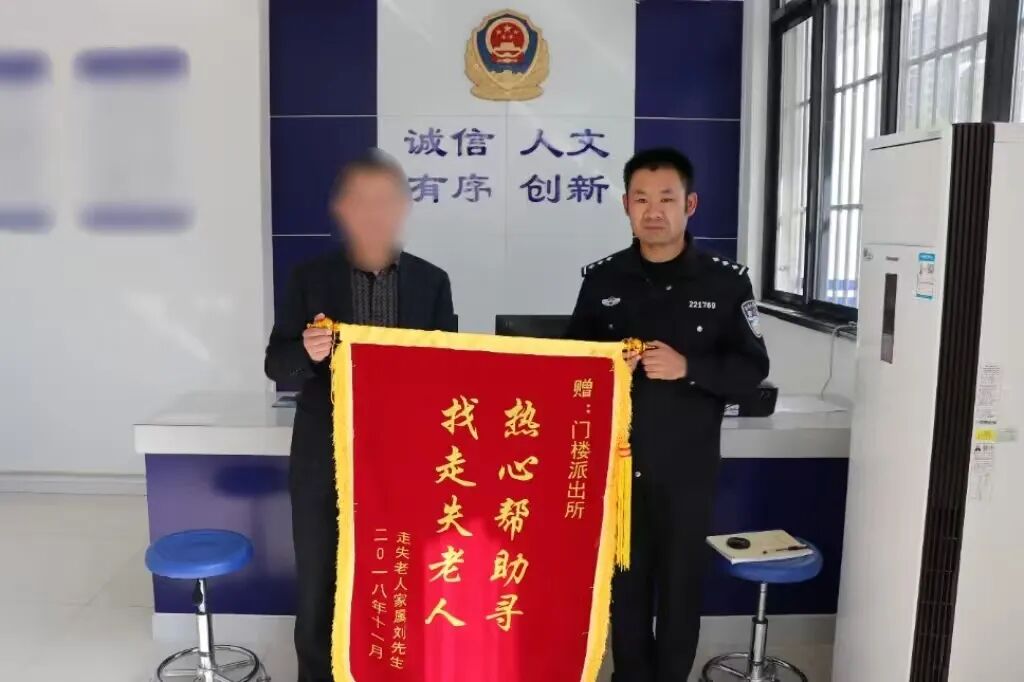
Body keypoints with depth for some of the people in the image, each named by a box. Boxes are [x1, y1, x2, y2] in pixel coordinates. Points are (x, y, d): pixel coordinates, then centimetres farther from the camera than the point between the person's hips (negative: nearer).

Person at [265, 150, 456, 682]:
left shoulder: (431, 282, 3)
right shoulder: (310, 279, 0)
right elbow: (277, 366, 1)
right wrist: (307, 352, -21)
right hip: (324, 463, 0)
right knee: (320, 588, 11)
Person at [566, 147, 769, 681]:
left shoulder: (726, 282, -3)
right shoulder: (602, 280, 3)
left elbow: (752, 369, -2)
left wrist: (689, 368, -19)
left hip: (687, 468, -1)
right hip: (616, 462, 2)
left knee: (680, 586, 11)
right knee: (624, 583, 13)